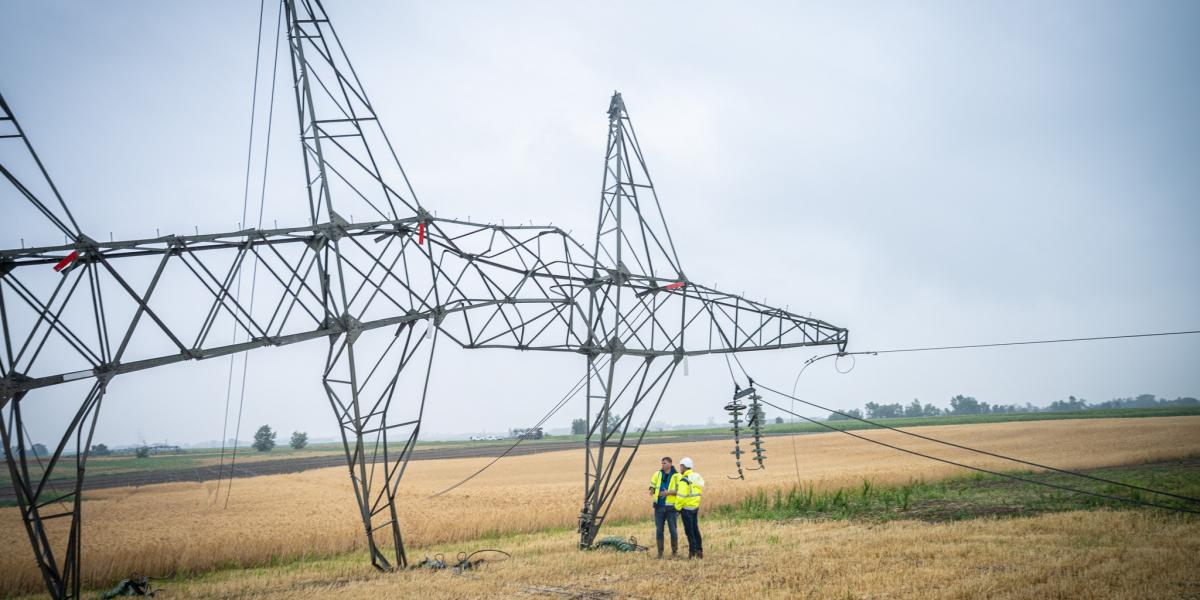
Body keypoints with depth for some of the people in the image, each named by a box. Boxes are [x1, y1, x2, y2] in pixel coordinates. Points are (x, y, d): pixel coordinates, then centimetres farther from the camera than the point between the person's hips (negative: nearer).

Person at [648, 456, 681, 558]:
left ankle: (674, 550, 18)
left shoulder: (676, 476, -5)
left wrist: (669, 492, -23)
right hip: (659, 506, 3)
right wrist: (652, 490, -4)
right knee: (659, 530, 4)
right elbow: (652, 485, 18)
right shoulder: (657, 474, 6)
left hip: (671, 507, -3)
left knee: (673, 530, 1)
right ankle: (660, 552, 12)